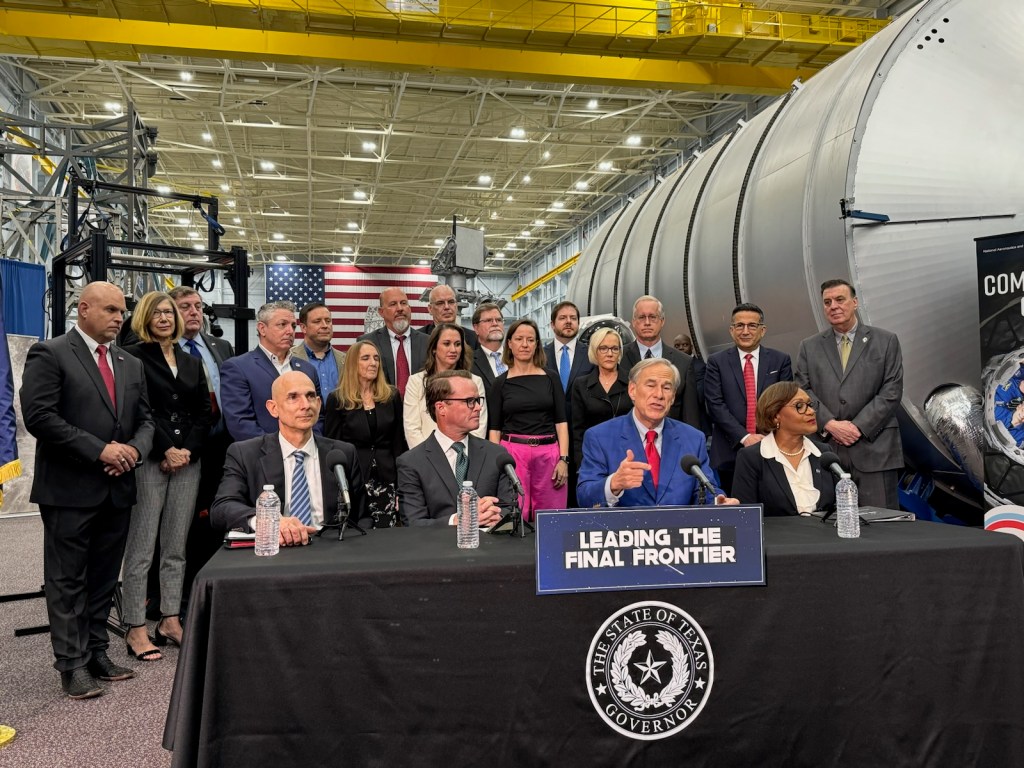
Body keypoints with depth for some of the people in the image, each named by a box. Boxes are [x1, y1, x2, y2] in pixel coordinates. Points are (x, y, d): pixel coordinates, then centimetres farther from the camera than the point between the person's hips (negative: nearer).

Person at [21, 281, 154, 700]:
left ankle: (97, 652, 23)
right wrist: (99, 450, -17)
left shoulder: (131, 365, 15)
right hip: (69, 489, -6)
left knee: (104, 578, 12)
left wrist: (134, 450, -7)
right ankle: (73, 663, 12)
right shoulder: (50, 354, -5)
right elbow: (39, 416, -14)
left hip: (117, 489, 6)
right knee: (67, 580, 4)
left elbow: (144, 419, 15)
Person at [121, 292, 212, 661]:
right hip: (149, 460, -5)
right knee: (141, 548, -3)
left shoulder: (192, 363, 16)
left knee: (176, 548, 9)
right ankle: (135, 630, 4)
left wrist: (187, 451, -4)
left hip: (188, 460, 5)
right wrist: (166, 450, -12)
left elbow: (204, 412, 10)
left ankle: (170, 621, 16)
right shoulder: (133, 357, 0)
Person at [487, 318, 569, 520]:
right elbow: (494, 428, 5)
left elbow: (561, 421, 5)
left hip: (549, 453, 1)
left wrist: (563, 458, -5)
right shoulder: (501, 383, 6)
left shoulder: (550, 377, 8)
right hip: (513, 452, -1)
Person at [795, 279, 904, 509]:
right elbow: (803, 391, 4)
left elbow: (892, 391, -1)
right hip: (825, 449, 2)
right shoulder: (809, 347, 12)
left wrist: (859, 427, -10)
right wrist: (830, 424, -10)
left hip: (874, 449, -1)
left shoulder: (886, 341, 7)